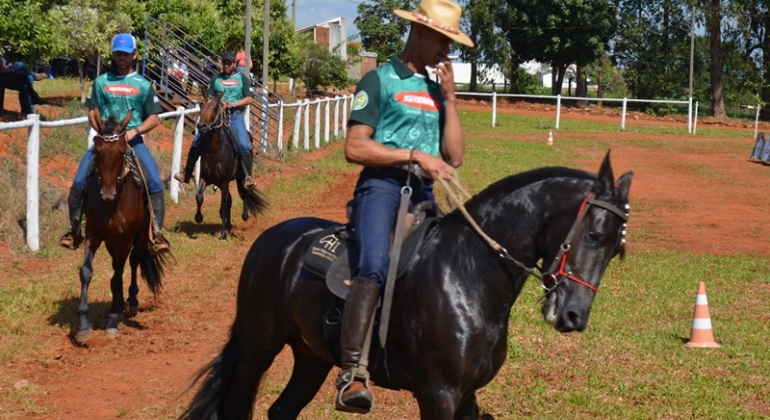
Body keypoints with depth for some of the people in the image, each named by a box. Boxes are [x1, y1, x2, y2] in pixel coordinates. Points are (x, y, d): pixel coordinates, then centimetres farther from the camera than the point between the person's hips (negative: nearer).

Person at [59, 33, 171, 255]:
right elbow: (92, 113, 8)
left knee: (155, 182, -22)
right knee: (79, 182, -17)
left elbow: (154, 118, 5)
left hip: (133, 141, -1)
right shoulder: (101, 82, 9)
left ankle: (157, 233, -17)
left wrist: (134, 131, -12)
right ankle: (73, 230, -2)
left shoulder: (143, 85, 7)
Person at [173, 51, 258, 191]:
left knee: (244, 145, -23)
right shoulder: (216, 79, 13)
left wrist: (233, 104, -15)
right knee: (197, 140, -9)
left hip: (235, 116, -2)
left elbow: (249, 98, 1)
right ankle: (187, 172, -2)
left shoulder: (242, 78, 7)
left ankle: (248, 178, -20)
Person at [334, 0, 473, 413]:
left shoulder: (436, 88, 22)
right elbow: (354, 148, -5)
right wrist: (414, 155, -13)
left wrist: (449, 98, 8)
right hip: (382, 183, -6)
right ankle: (351, 373, -37)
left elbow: (454, 158, 14)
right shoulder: (380, 80, 5)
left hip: (424, 193, 6)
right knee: (375, 265, -31)